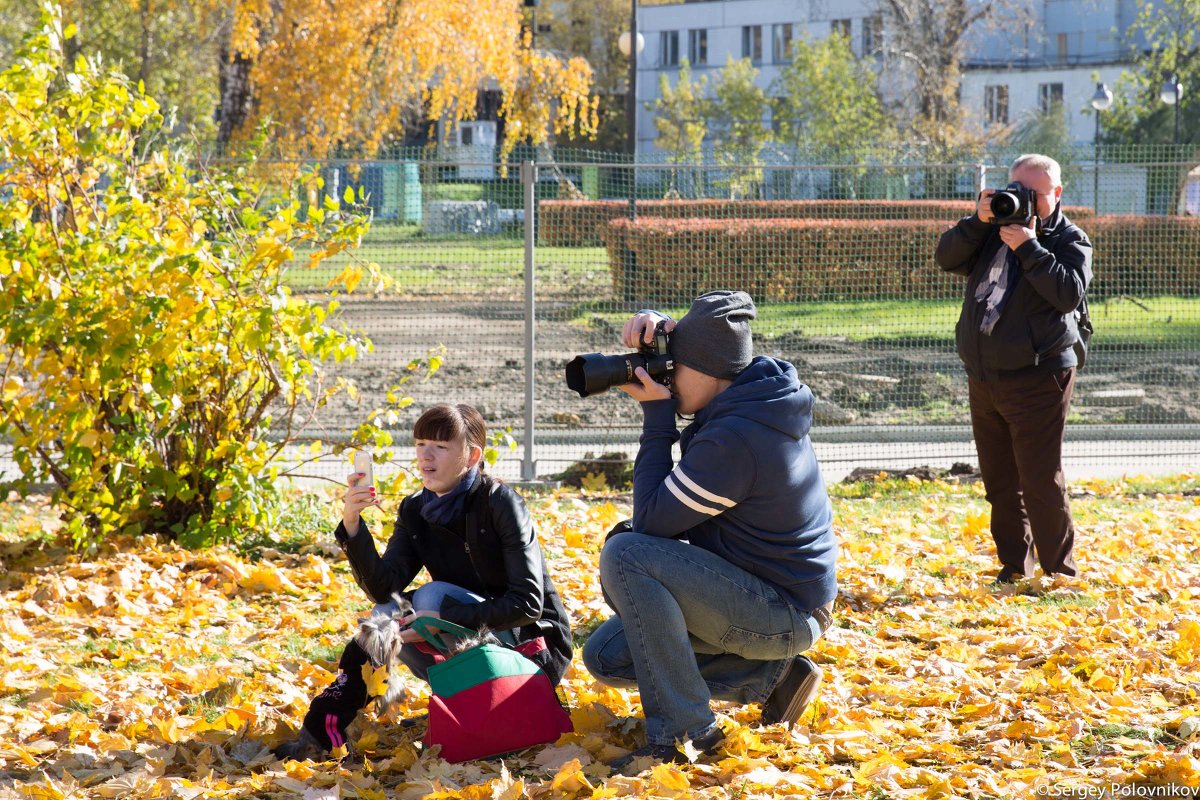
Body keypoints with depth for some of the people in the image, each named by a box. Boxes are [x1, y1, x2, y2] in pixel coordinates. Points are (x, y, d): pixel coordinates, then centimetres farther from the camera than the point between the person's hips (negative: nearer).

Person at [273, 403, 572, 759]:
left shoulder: (499, 503, -18)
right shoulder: (415, 511, 1)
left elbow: (528, 602, -25)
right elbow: (383, 588, -12)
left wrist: (444, 617, -33)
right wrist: (352, 526, -27)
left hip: (534, 649, -6)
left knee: (435, 595, -25)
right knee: (387, 615, -14)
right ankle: (323, 732, -13)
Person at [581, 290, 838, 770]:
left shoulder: (733, 439, -27)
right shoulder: (761, 392, 2)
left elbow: (652, 521, -21)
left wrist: (657, 420, -16)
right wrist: (651, 323, -5)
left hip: (784, 613, -10)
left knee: (624, 554, -26)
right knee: (607, 657, 8)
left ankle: (687, 732, -21)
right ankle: (770, 677, 8)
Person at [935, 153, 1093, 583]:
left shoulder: (1070, 240, -1)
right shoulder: (993, 232, 13)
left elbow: (1070, 293, -17)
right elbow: (947, 257, 1)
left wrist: (1029, 248, -20)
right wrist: (978, 221, -12)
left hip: (1038, 380, -6)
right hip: (984, 379, 6)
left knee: (1041, 481, -8)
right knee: (1000, 482, 11)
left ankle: (1060, 572, 0)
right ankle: (1014, 567, 20)